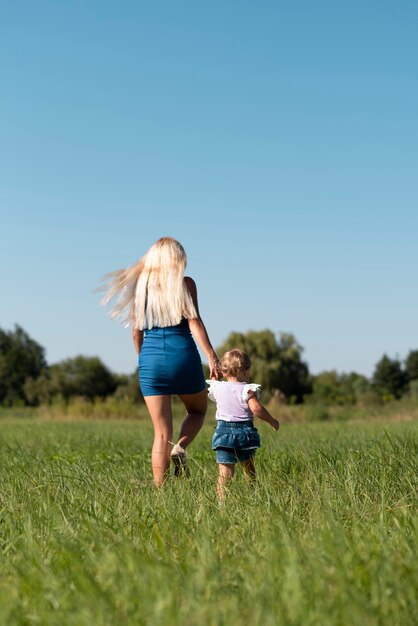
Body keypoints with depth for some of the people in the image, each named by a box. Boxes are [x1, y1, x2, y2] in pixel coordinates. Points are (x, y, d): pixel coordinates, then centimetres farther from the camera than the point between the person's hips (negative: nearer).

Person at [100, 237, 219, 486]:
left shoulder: (141, 284, 10)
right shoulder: (185, 283, 1)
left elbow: (136, 332, 11)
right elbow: (194, 321, -11)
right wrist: (212, 356, -15)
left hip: (151, 357, 3)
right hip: (182, 355, -2)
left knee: (161, 433, 7)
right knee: (198, 410, 24)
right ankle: (181, 447, -5)